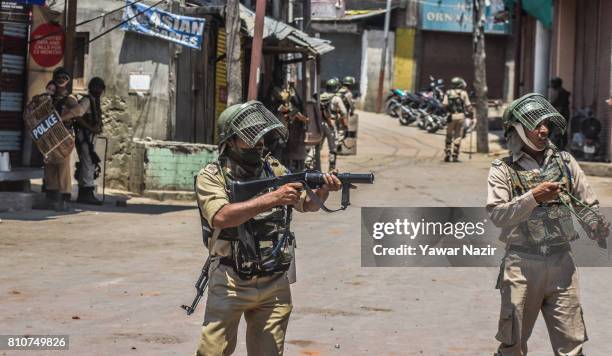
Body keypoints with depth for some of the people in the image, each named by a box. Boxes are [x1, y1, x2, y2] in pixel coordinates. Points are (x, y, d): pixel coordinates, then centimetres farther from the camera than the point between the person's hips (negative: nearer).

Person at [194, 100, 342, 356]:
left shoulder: (275, 170, 9)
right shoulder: (211, 177, -6)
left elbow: (308, 204, 8)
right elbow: (221, 217, -23)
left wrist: (324, 191, -16)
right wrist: (272, 198, -30)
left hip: (274, 286, 4)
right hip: (230, 284, -4)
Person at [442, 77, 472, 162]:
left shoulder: (448, 93, 4)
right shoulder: (464, 93, 3)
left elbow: (444, 104, -7)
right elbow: (468, 105, 0)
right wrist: (471, 111, 17)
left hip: (451, 116, 1)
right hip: (461, 116, -1)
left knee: (449, 136, 12)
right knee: (458, 136, 4)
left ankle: (447, 155, 4)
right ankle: (455, 156, 0)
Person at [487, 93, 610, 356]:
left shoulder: (564, 162, 10)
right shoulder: (503, 170, 1)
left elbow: (587, 206, 9)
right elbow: (497, 215, -11)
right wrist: (533, 197, -20)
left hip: (561, 262, 3)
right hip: (521, 264, -2)